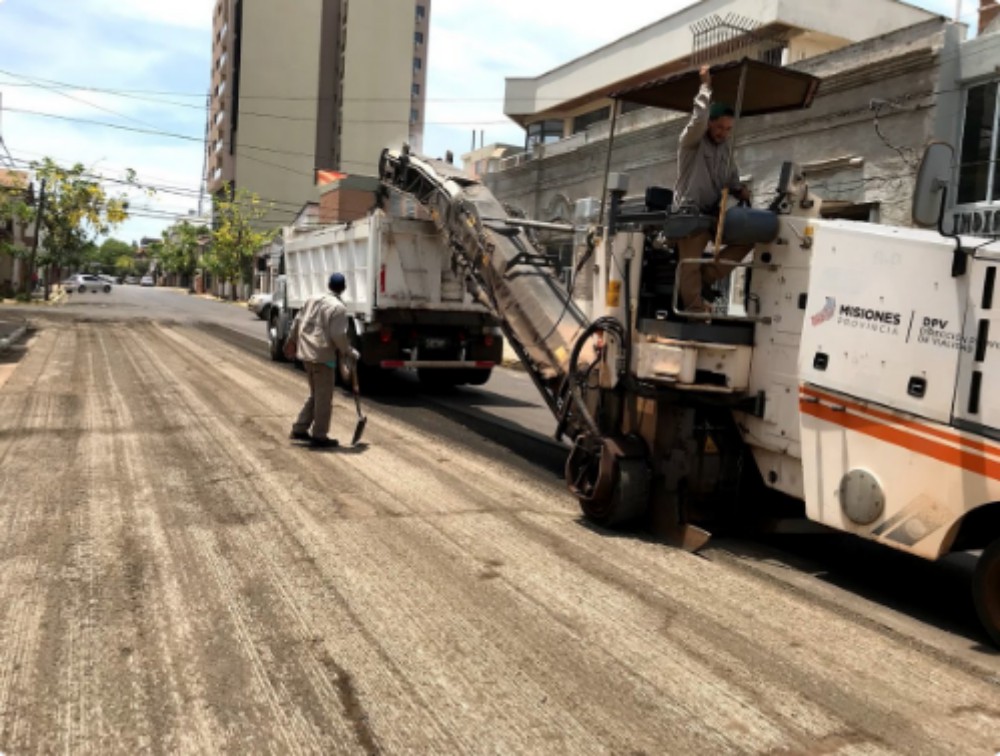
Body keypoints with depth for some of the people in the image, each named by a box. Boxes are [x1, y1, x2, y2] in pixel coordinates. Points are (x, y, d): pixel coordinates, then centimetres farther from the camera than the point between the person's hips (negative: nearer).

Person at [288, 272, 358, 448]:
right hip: (323, 356, -8)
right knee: (324, 398, 3)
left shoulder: (313, 299, 9)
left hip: (305, 353, 8)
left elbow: (297, 322, 15)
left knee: (316, 395, 20)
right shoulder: (338, 307, -13)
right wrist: (349, 352, -2)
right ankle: (319, 437, 8)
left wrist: (291, 341, 28)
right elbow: (338, 335, -17)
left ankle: (299, 430, 24)